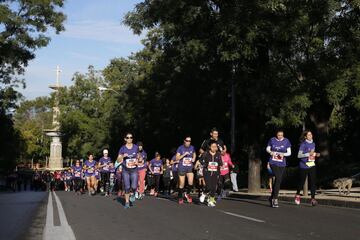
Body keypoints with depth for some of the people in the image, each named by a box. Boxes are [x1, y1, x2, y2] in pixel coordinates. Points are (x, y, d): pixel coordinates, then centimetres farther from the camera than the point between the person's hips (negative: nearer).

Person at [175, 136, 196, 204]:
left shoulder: (192, 148, 5)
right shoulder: (180, 148, -5)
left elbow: (194, 154, 26)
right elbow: (177, 158, -6)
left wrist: (193, 159, 6)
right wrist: (184, 154, -19)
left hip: (190, 168, 2)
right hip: (182, 168, -2)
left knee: (191, 182, -15)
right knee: (182, 184, 4)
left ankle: (187, 194, 10)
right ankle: (180, 197, 19)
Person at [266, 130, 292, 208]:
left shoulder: (286, 141, 1)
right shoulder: (272, 140, 1)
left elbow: (289, 152, 4)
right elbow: (267, 149, 12)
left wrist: (283, 154, -17)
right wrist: (270, 152, -10)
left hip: (282, 164, 3)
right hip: (273, 162, -3)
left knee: (278, 180, 9)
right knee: (278, 178, -18)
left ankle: (272, 197, 26)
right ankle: (275, 198, -12)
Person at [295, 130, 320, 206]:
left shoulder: (313, 144, 9)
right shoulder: (303, 144, -10)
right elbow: (299, 155, -15)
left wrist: (316, 154, 3)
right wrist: (308, 154, -26)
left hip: (312, 165, 5)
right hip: (304, 166, -5)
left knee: (313, 182, -7)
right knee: (302, 182, 8)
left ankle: (313, 199, -8)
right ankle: (297, 195, 34)